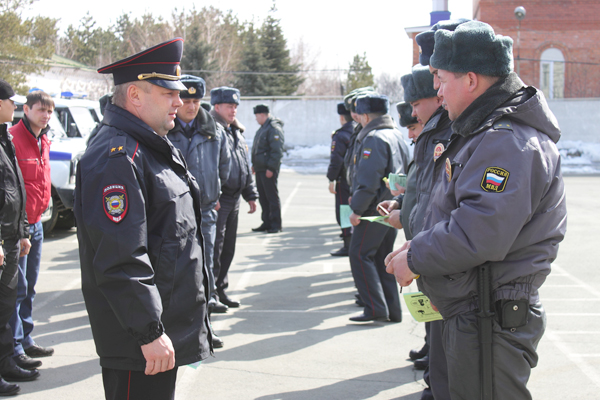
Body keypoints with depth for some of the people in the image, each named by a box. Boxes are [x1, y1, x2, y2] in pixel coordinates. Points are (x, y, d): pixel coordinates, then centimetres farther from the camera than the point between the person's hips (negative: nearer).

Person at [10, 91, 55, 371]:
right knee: (17, 287, -4)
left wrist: (39, 211, 14)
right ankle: (13, 349, 3)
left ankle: (25, 340, 26)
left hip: (35, 224, 8)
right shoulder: (13, 138, -15)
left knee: (29, 287, 16)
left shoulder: (43, 141, 12)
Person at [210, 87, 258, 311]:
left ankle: (221, 289, 23)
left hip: (234, 198, 9)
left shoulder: (236, 133, 18)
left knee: (228, 247, 13)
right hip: (217, 199, -9)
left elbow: (245, 166, 24)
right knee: (214, 247, -6)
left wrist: (250, 195, 21)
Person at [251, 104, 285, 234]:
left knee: (272, 197, -4)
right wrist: (254, 164, 21)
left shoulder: (274, 128, -15)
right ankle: (266, 223, 20)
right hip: (260, 169, 10)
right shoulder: (263, 128, 17)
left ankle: (275, 225, 2)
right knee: (262, 197, 12)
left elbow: (277, 151, -20)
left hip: (269, 170, -10)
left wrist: (271, 168, -22)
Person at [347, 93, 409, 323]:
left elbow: (368, 180, -22)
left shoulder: (373, 139, -15)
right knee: (383, 258, 14)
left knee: (360, 255, -4)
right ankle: (392, 310, 17)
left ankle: (375, 308, -7)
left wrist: (357, 208, -16)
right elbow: (404, 173, 20)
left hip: (375, 209, -9)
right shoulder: (397, 136, 16)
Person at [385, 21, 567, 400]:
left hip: (491, 324, -11)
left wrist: (415, 259, -16)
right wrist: (421, 245, 10)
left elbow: (479, 234, -29)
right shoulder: (486, 132, 15)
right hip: (474, 314, 11)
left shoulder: (506, 142, -21)